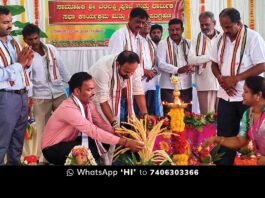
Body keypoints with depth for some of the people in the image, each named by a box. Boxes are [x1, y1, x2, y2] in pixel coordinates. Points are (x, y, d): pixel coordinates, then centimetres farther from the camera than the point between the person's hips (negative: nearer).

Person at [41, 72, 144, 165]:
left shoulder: (87, 103, -6)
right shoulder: (68, 109, -32)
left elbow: (101, 124, -7)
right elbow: (93, 131, -37)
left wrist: (121, 136, -24)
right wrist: (125, 142, -40)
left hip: (70, 142, 8)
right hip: (53, 148, -8)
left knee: (103, 143, -11)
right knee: (93, 151, -29)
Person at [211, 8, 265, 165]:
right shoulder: (221, 40, 7)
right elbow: (215, 63, 16)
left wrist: (234, 79, -19)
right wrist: (221, 78, -6)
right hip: (226, 95, 5)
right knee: (224, 135, 7)